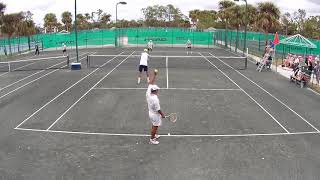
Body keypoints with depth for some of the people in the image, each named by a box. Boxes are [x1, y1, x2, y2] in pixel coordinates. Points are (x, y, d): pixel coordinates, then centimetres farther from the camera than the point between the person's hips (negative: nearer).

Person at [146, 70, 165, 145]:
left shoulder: (148, 94, -13)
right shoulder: (155, 99, -34)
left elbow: (151, 83, -5)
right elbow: (158, 110, -24)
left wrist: (154, 75, -5)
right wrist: (162, 114, -8)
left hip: (151, 113, 8)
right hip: (155, 115, -8)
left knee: (154, 125, 28)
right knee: (155, 127, 9)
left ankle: (154, 135, 47)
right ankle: (152, 140, 21)